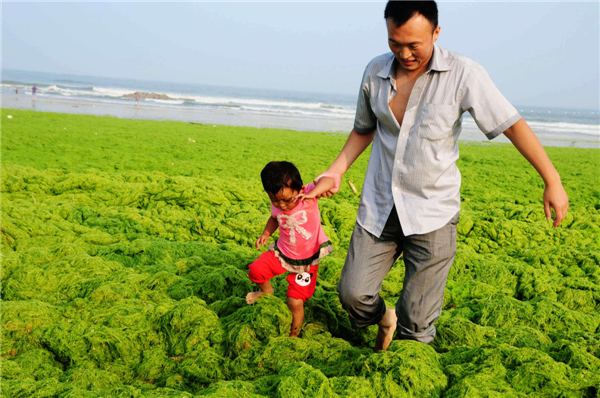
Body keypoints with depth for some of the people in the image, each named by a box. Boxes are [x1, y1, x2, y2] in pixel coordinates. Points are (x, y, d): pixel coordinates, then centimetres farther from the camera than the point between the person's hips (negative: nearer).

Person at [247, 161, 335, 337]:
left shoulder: (307, 193, -23)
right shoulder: (277, 206, -9)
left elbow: (329, 180, -38)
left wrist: (313, 193, -54)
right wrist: (266, 233, -2)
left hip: (306, 260, -4)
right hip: (282, 253, 4)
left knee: (295, 303, -7)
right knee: (256, 270, -9)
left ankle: (293, 335, 20)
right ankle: (267, 291, 26)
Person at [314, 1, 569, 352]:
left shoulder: (464, 74, -10)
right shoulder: (375, 72, 2)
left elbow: (513, 124, -5)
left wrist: (553, 181, -5)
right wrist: (336, 171, 7)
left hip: (433, 213, -3)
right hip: (379, 207, 4)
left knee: (417, 324, -1)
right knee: (353, 293, 2)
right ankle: (384, 320, 35)